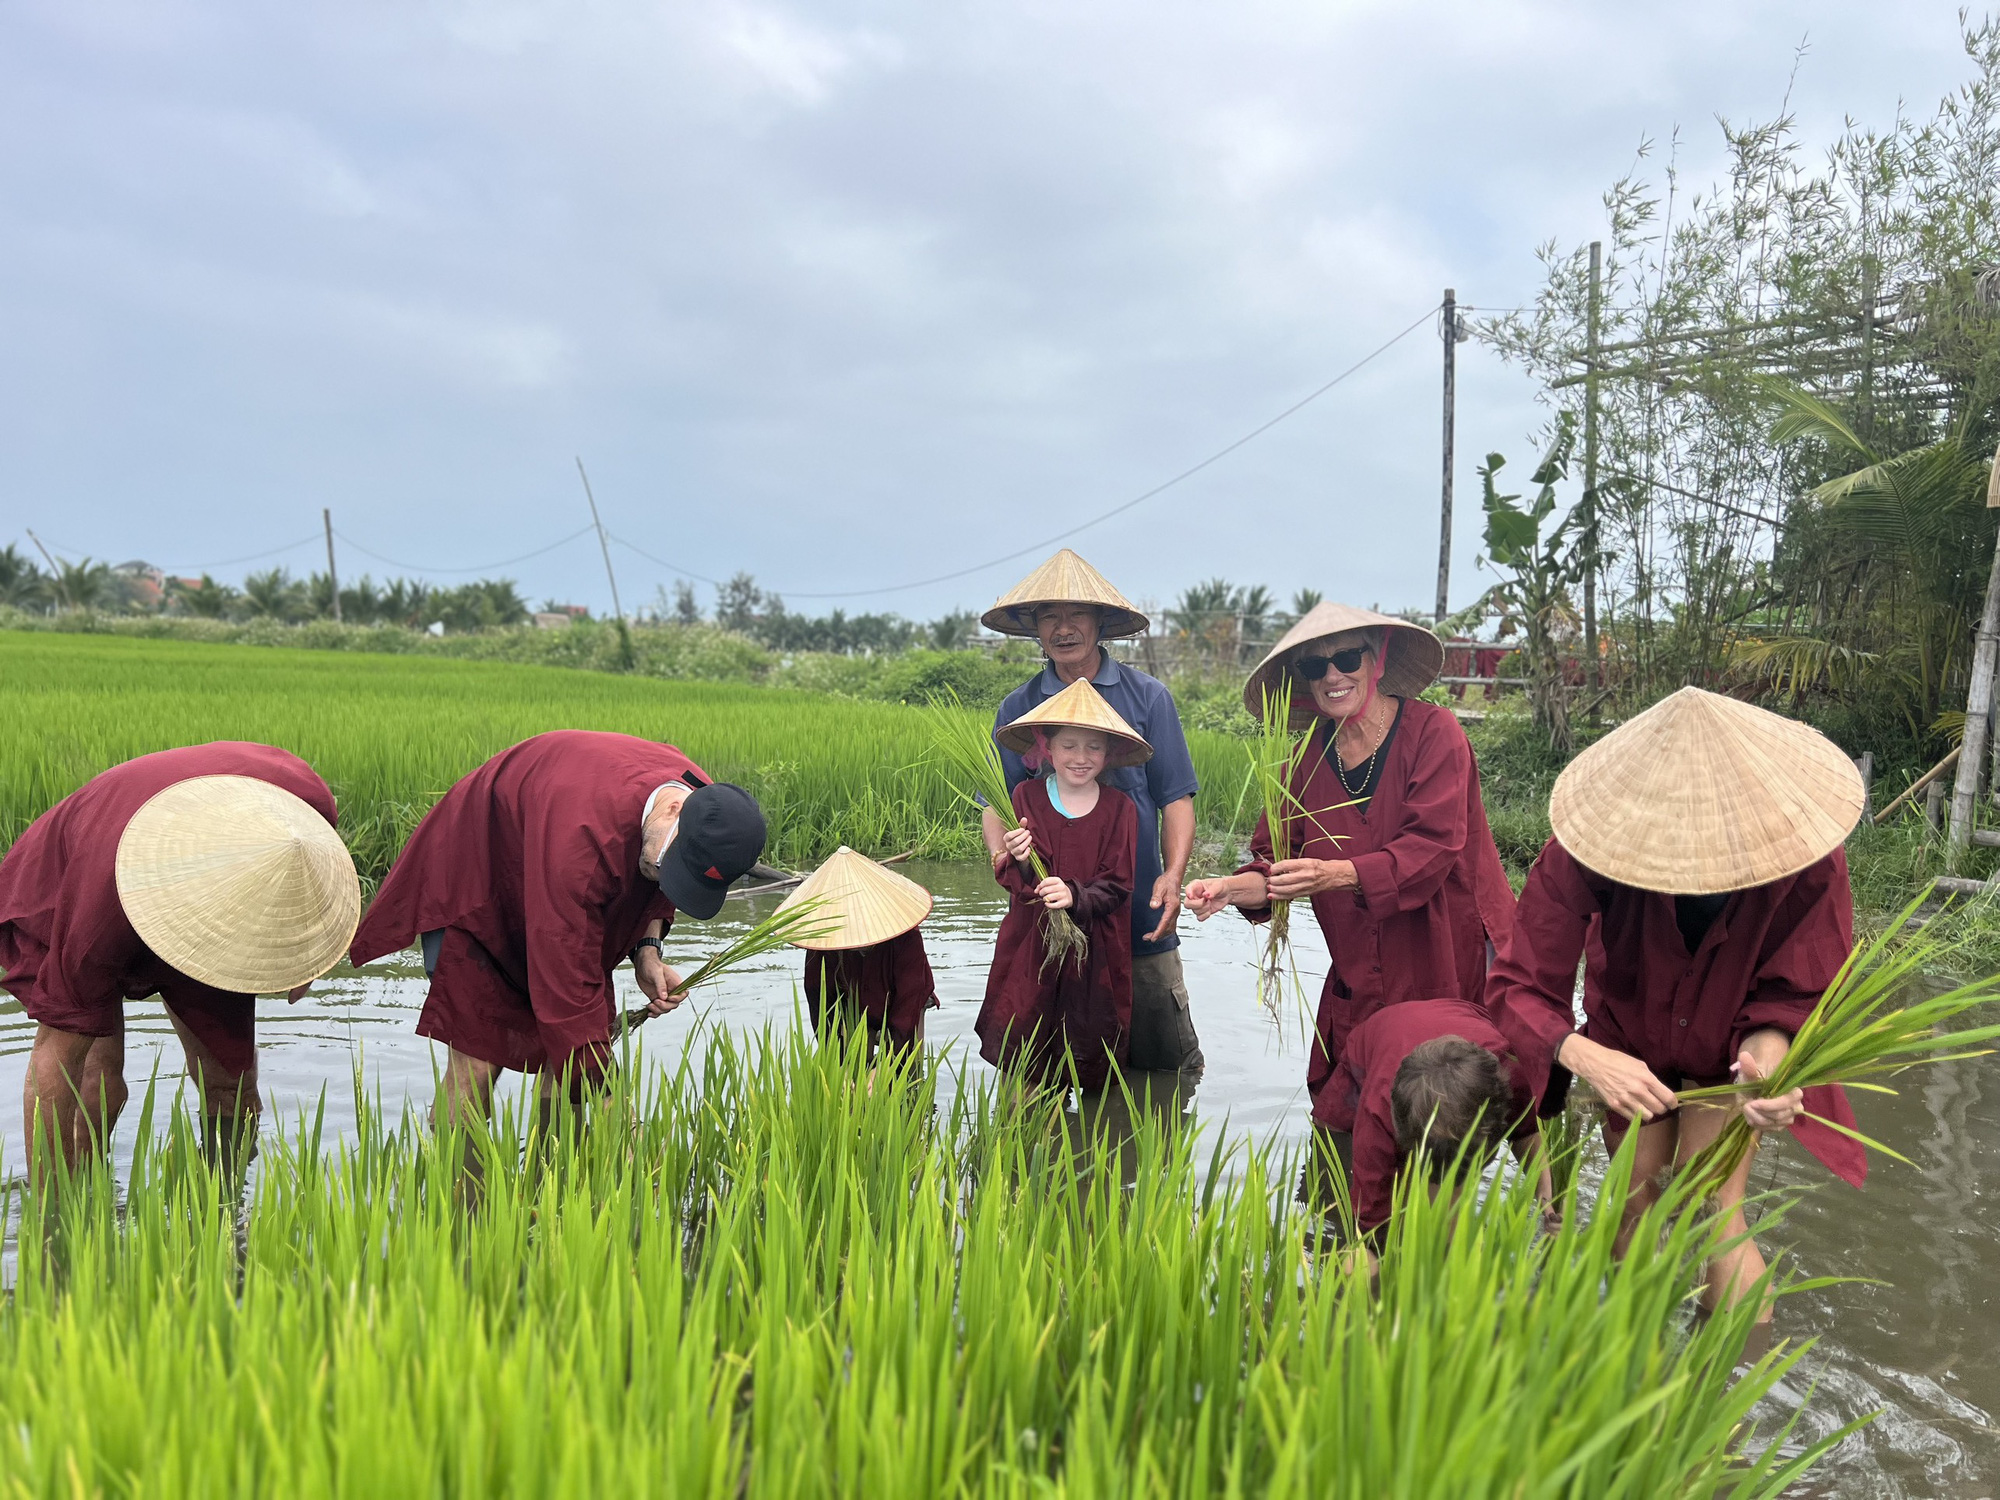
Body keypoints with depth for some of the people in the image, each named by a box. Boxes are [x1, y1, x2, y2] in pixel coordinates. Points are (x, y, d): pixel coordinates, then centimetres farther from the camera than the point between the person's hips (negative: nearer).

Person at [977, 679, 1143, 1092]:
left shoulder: (1119, 807, -2)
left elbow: (1117, 885, -5)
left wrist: (1076, 896, -24)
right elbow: (1008, 880, -2)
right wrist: (1019, 861, -25)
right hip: (1032, 944, 1)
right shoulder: (1027, 797, 0)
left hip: (1095, 949, 0)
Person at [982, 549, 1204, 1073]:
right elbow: (995, 803, 5)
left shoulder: (1148, 697, 3)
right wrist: (1002, 858, -17)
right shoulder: (1018, 707, 6)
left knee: (1172, 1068, 6)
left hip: (1140, 920, -1)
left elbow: (1176, 798, 1)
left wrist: (1173, 875, -15)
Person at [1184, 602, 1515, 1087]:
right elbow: (1279, 863, 1)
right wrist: (1233, 888, -21)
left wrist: (1337, 875, -34)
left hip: (1455, 973, -4)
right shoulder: (1310, 756, 5)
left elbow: (1432, 847, -20)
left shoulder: (1432, 731, -9)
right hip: (1361, 989, 4)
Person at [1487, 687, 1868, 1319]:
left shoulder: (1808, 862, -36)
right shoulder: (1588, 852, -39)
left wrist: (1767, 1059, -45)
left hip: (1729, 1048, 0)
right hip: (1630, 1036, 1)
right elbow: (1515, 986, -34)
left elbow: (1791, 995, -22)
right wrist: (1585, 1057, -54)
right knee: (1634, 1197, 8)